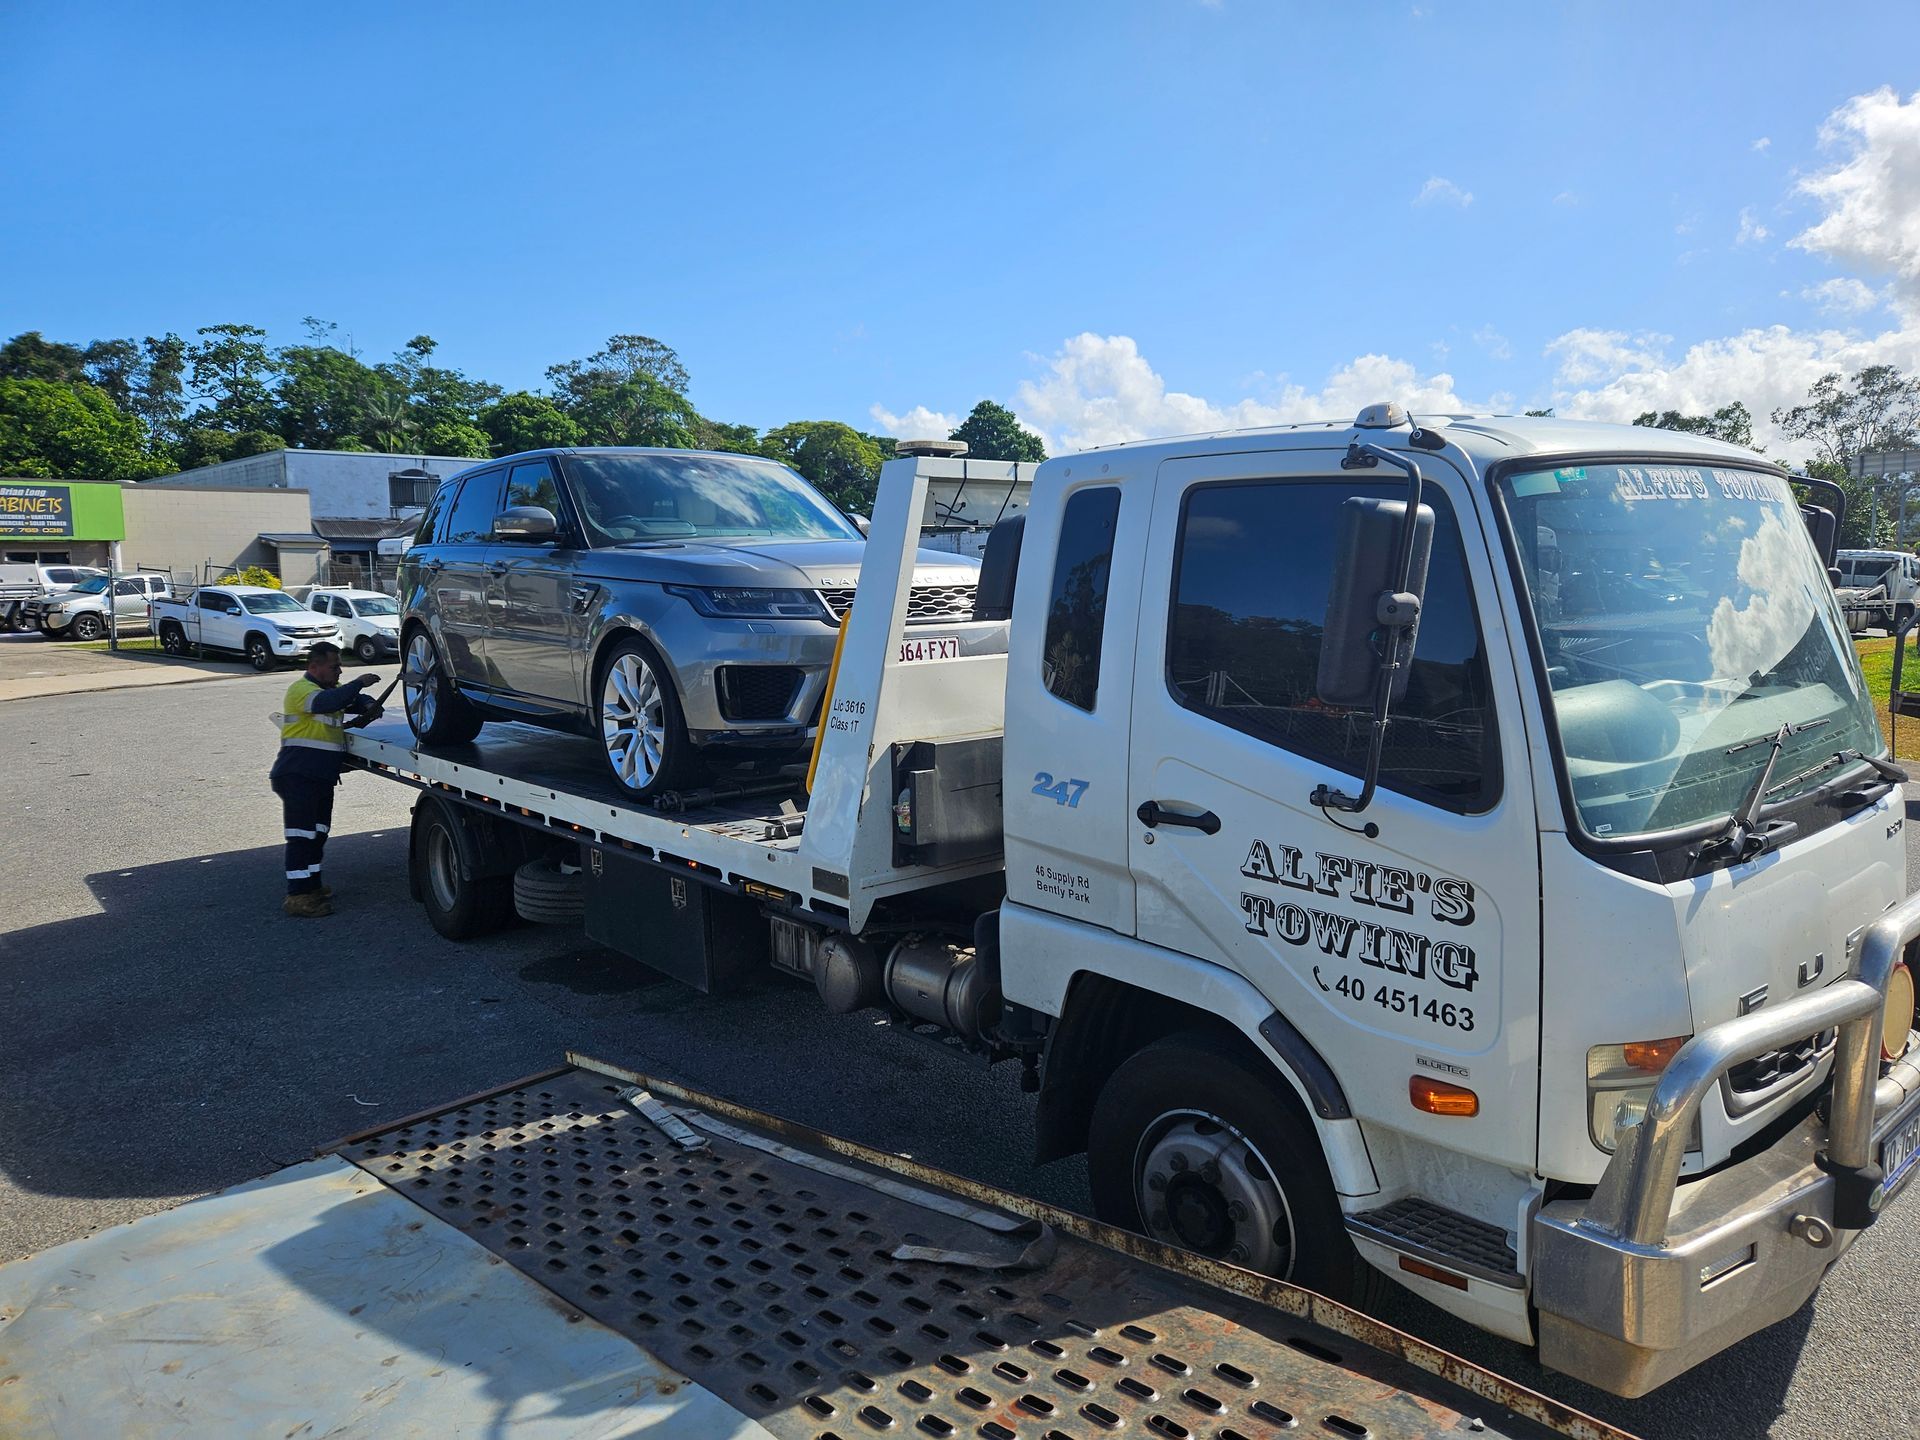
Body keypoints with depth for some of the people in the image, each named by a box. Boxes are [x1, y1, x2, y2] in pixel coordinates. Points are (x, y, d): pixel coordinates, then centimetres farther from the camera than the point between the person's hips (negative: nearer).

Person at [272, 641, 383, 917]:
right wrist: (359, 683, -25)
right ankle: (297, 896, -10)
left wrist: (370, 708, 1)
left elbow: (357, 701, 24)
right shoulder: (301, 689, -10)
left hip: (323, 777, 10)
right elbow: (326, 702, -29)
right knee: (301, 834, -11)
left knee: (318, 833, 15)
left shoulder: (331, 689, 20)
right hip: (298, 776, -10)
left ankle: (312, 886, 26)